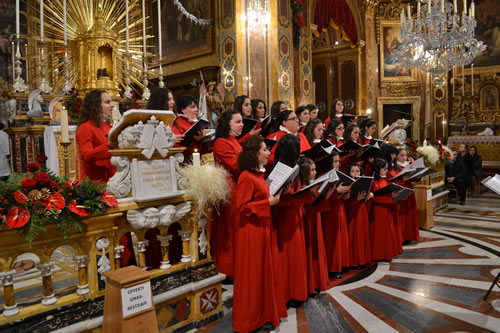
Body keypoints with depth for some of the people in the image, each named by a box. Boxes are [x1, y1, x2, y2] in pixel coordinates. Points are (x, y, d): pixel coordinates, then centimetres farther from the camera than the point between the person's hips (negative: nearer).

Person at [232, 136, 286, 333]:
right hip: (252, 231, -9)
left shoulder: (259, 174, 10)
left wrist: (274, 197, 6)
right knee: (254, 275, 3)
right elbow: (242, 207, -21)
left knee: (267, 271, 17)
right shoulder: (246, 177, -18)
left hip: (263, 228, 9)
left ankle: (267, 312, 32)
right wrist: (269, 202, -21)